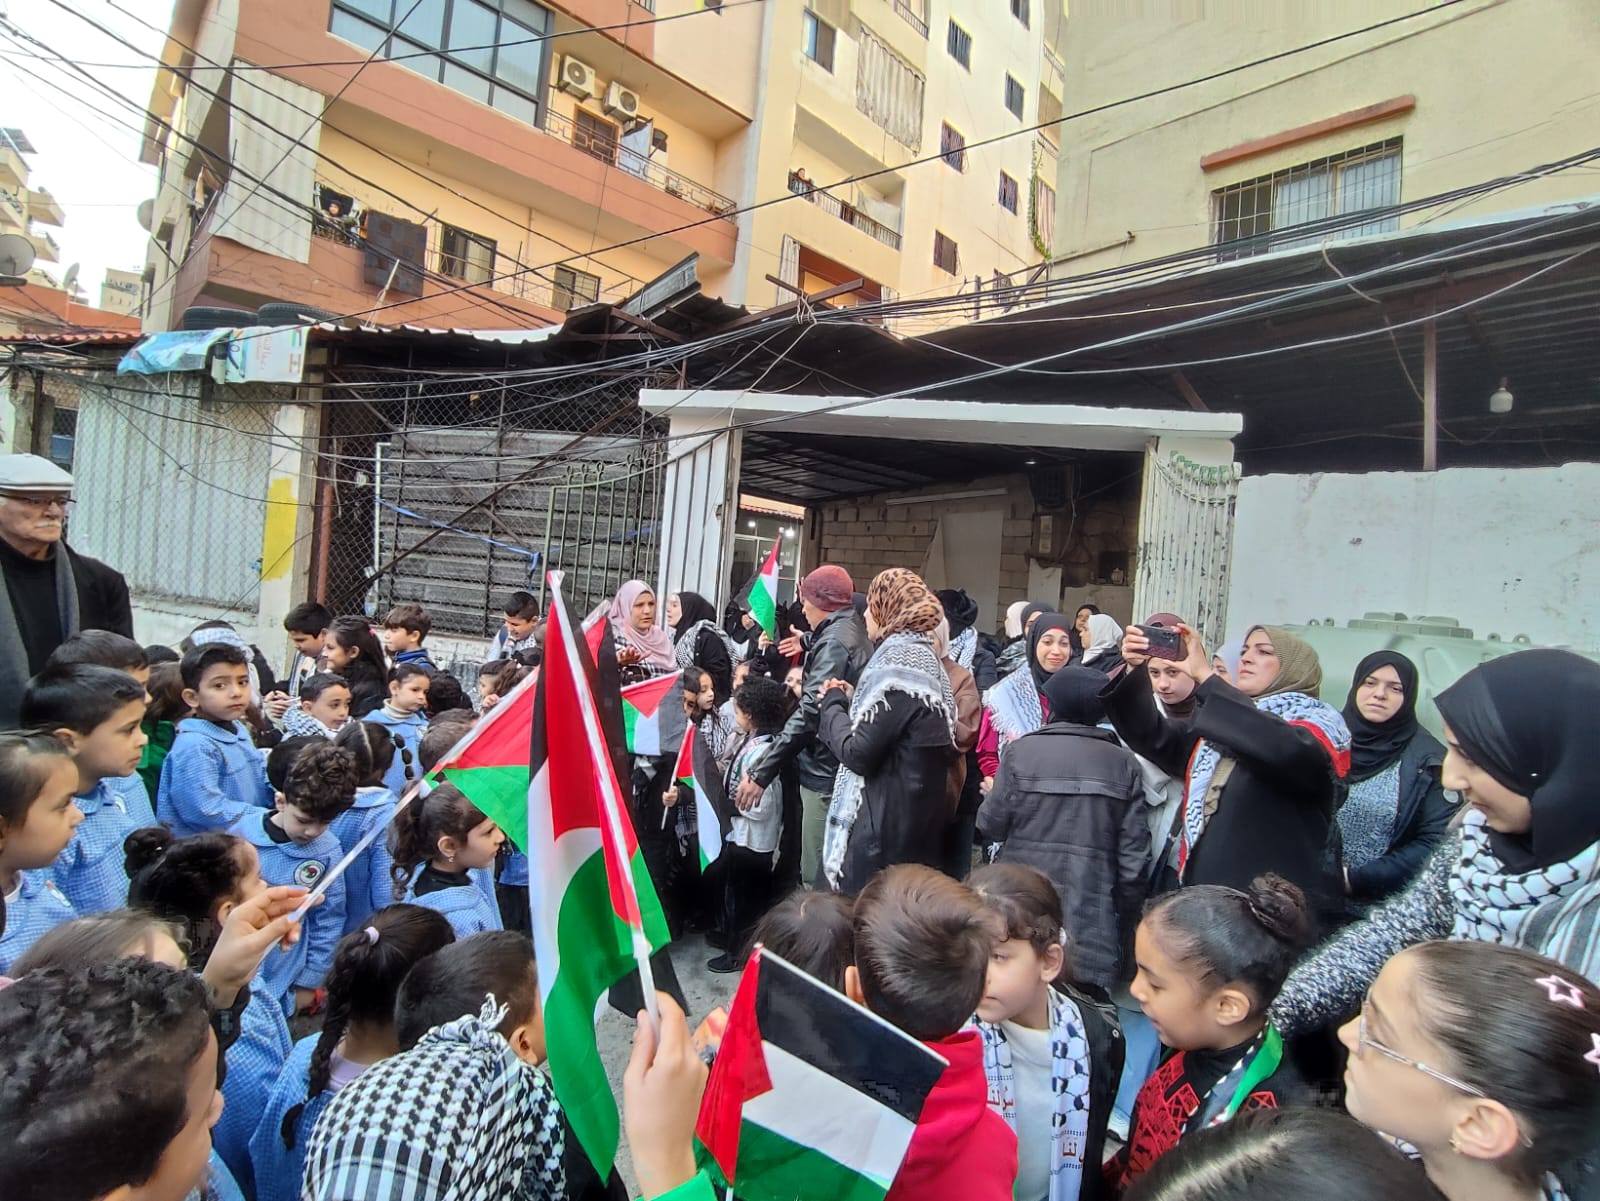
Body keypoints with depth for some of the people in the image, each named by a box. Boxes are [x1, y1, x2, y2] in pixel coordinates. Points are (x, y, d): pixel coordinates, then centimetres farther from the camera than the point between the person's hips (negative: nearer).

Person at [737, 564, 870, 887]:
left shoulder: (834, 640, -15)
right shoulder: (854, 632, 15)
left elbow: (809, 714, -22)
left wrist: (761, 773, -20)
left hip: (826, 774, -10)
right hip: (837, 771, 10)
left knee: (818, 880, -4)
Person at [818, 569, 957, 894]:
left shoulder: (897, 662, -16)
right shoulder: (922, 656, 13)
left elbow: (858, 753, -19)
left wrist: (834, 703, -4)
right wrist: (851, 700, 9)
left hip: (884, 827, -9)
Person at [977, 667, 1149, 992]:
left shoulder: (1022, 750, -6)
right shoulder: (1123, 763, 0)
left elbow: (991, 826, -3)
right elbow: (1133, 856, -1)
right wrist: (1124, 927, 10)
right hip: (1092, 930, 1)